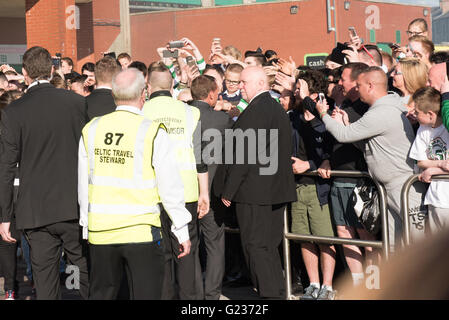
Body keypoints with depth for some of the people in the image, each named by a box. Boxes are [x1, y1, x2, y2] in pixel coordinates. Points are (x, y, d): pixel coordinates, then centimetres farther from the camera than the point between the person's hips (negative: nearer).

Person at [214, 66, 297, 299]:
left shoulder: (255, 111, -15)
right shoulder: (278, 109, 15)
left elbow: (244, 155, -19)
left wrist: (228, 190, -13)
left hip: (254, 190, -10)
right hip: (276, 190, 10)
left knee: (256, 247, -4)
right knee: (269, 246, 15)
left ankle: (269, 294, -4)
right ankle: (278, 292, 20)